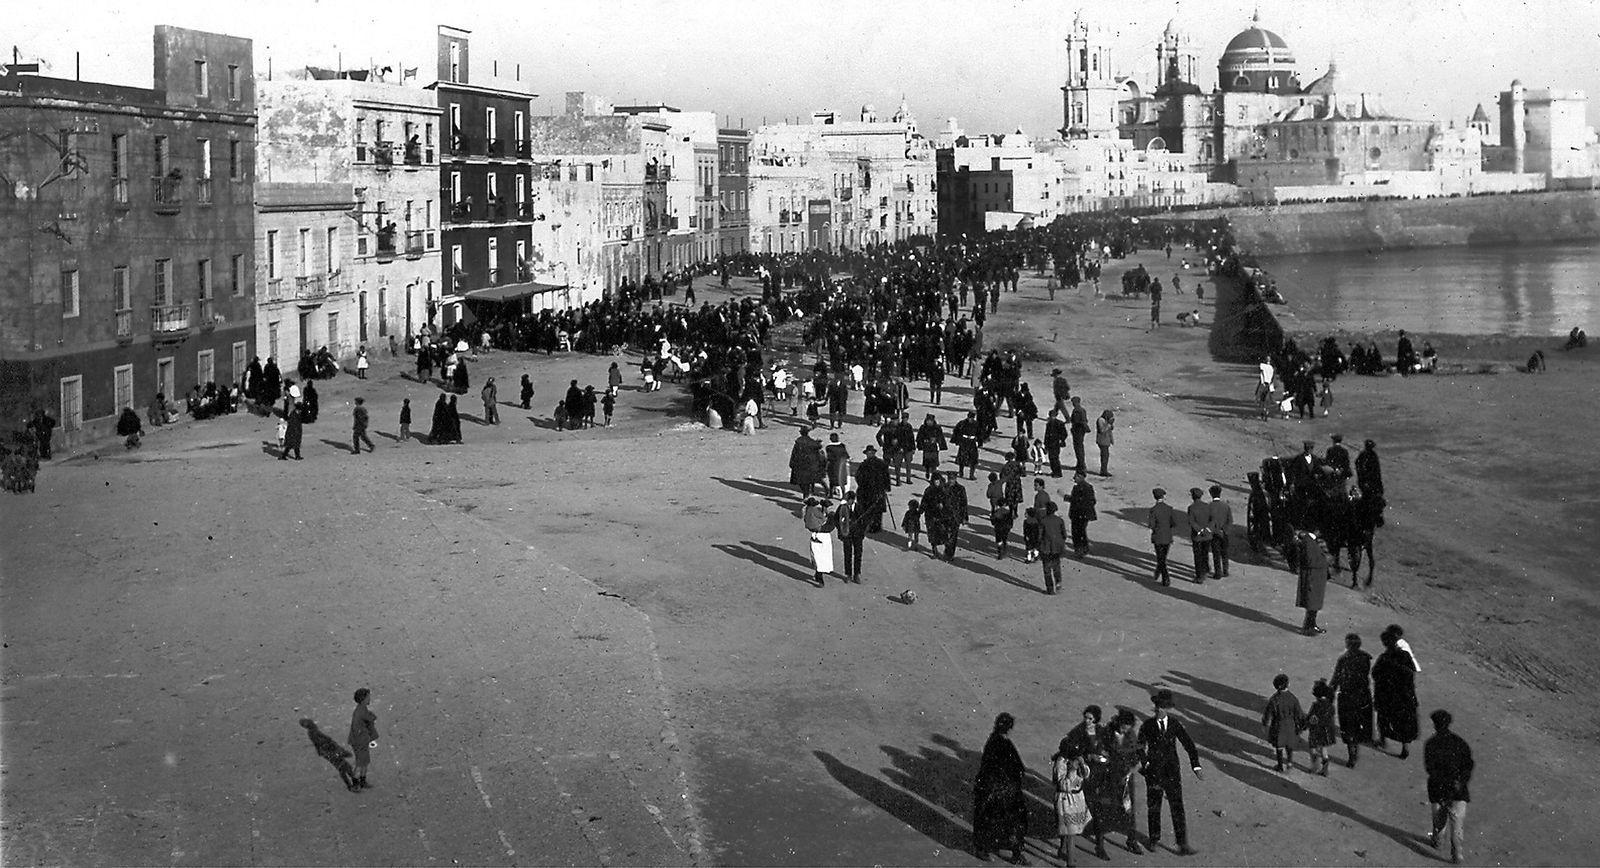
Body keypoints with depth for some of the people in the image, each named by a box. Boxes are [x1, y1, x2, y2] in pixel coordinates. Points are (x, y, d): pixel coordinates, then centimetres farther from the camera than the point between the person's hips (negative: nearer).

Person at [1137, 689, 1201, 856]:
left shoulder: (1175, 724, -3)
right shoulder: (1147, 726, -5)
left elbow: (1189, 745, -4)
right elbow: (1140, 748, 4)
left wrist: (1196, 768, -11)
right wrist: (1145, 764, -11)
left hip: (1172, 773, 0)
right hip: (1154, 773, 0)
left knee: (1177, 808, -3)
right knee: (1154, 808, 12)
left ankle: (1183, 845, -1)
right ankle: (1155, 840, 30)